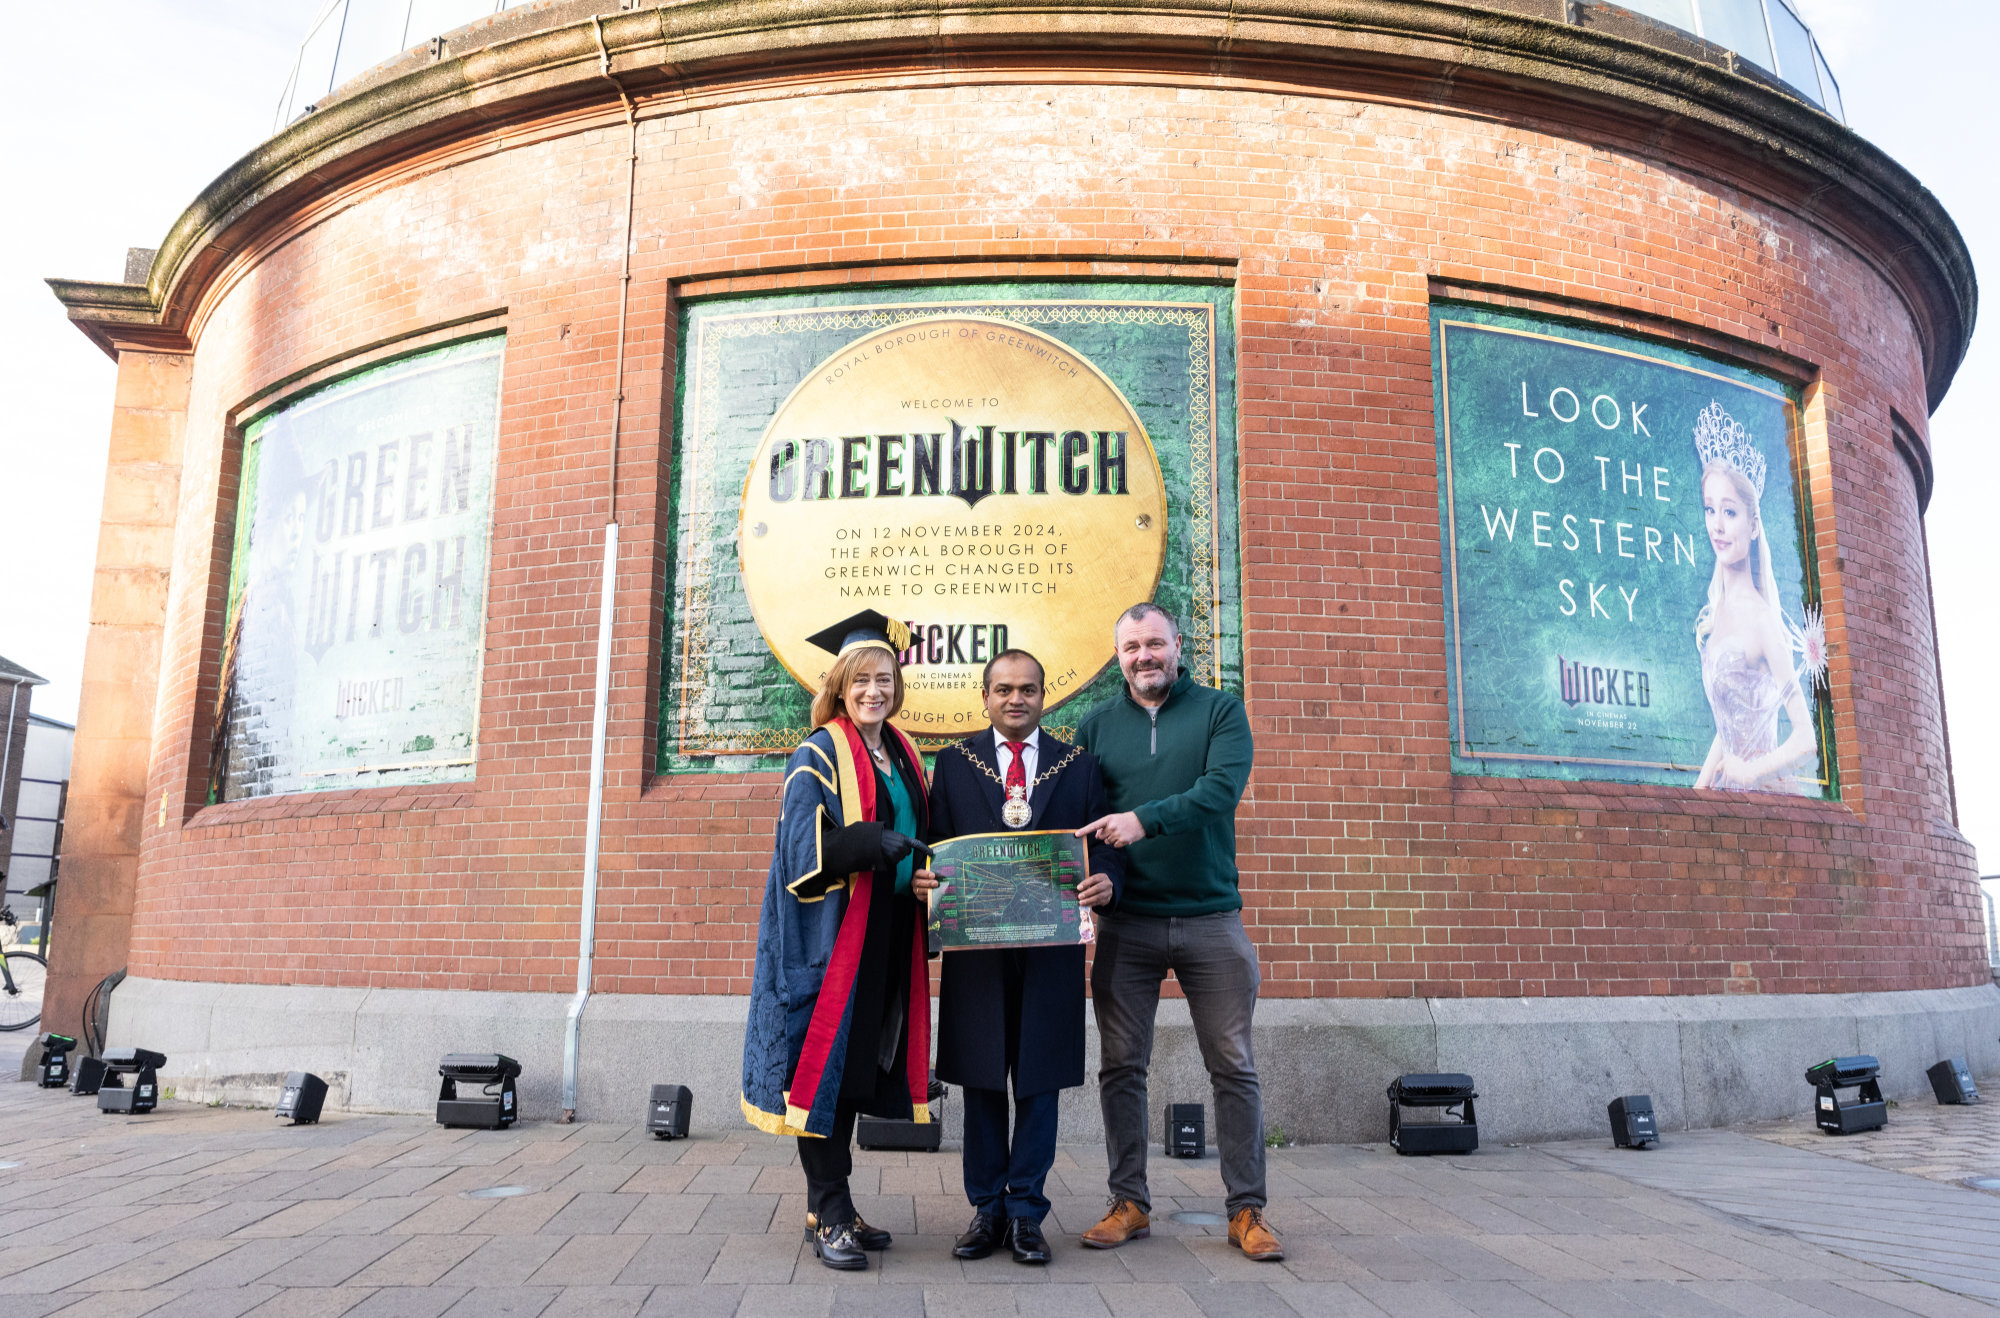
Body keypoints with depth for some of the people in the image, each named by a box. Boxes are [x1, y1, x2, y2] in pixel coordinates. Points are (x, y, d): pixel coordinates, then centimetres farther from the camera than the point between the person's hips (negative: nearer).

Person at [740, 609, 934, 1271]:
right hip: (831, 932, -7)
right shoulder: (818, 756, -4)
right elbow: (805, 848, -14)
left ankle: (829, 1204, 21)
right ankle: (829, 1213, 4)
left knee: (860, 1064, 10)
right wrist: (880, 844, -25)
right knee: (828, 1061, -5)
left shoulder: (903, 757, 16)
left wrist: (924, 875, 0)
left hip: (886, 937, 7)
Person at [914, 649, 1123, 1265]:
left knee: (1040, 1079, 5)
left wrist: (1106, 881, -16)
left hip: (1051, 945, 0)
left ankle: (1026, 1211, 16)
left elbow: (1103, 844, 5)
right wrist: (924, 875, -15)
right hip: (975, 944, 0)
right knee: (981, 1081, 7)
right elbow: (934, 841, 6)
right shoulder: (953, 762, 9)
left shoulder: (1079, 765, 8)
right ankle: (987, 1208, 19)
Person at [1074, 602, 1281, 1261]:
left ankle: (1247, 1210, 15)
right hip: (1125, 923, 2)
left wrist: (1144, 819, -26)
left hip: (1211, 917, -1)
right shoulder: (1095, 726, 8)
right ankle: (1129, 1203, 19)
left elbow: (1222, 788, -14)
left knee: (1234, 1067, 4)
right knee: (1121, 1067, 6)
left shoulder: (1220, 711, 2)